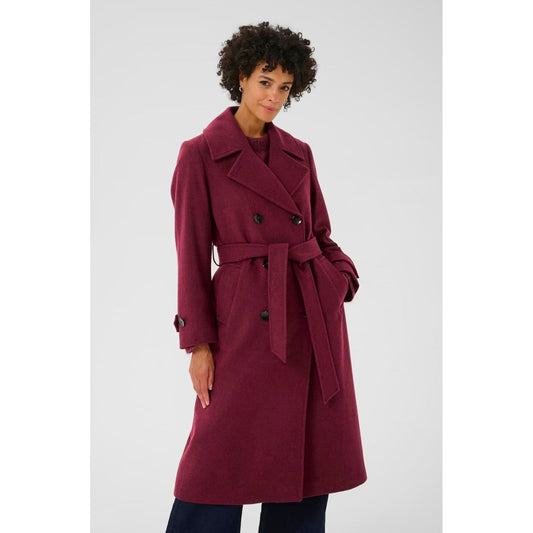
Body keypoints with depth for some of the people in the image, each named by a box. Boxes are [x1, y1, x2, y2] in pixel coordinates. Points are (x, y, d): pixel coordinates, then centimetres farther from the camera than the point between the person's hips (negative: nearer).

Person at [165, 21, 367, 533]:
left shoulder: (298, 154, 10)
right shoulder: (200, 154, -4)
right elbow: (192, 252, -5)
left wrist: (342, 276, -4)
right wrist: (198, 342, -7)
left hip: (315, 314, 5)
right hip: (248, 317, -5)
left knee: (309, 452, 10)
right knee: (222, 452, -1)